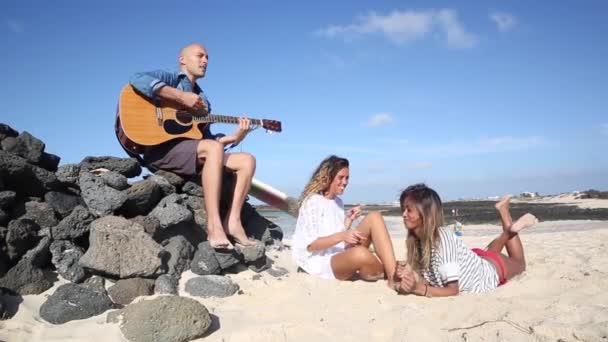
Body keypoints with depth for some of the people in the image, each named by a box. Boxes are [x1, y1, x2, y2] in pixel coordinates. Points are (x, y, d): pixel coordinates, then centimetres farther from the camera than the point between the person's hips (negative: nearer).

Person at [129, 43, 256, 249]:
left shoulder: (202, 100, 27)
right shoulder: (170, 78, 6)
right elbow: (137, 79, -17)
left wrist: (234, 137, 1)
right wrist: (182, 97, -18)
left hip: (196, 157, 8)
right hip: (162, 149, -7)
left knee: (247, 160, -6)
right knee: (213, 148, -35)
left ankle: (232, 221, -20)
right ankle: (214, 226, -38)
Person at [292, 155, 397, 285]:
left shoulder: (338, 202, 15)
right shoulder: (313, 201, -9)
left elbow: (342, 238, 14)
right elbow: (311, 245, -15)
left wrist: (349, 221, -1)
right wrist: (341, 236, -26)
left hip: (341, 256, 8)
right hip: (320, 262, -8)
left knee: (374, 217, -10)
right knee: (359, 253, -40)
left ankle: (394, 274, -25)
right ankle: (392, 276, -8)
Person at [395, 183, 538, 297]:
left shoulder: (443, 239, -41)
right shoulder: (416, 239, -20)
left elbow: (453, 290, -37)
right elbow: (431, 279, -17)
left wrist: (419, 288, -50)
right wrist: (408, 277, -36)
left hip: (492, 270, -5)